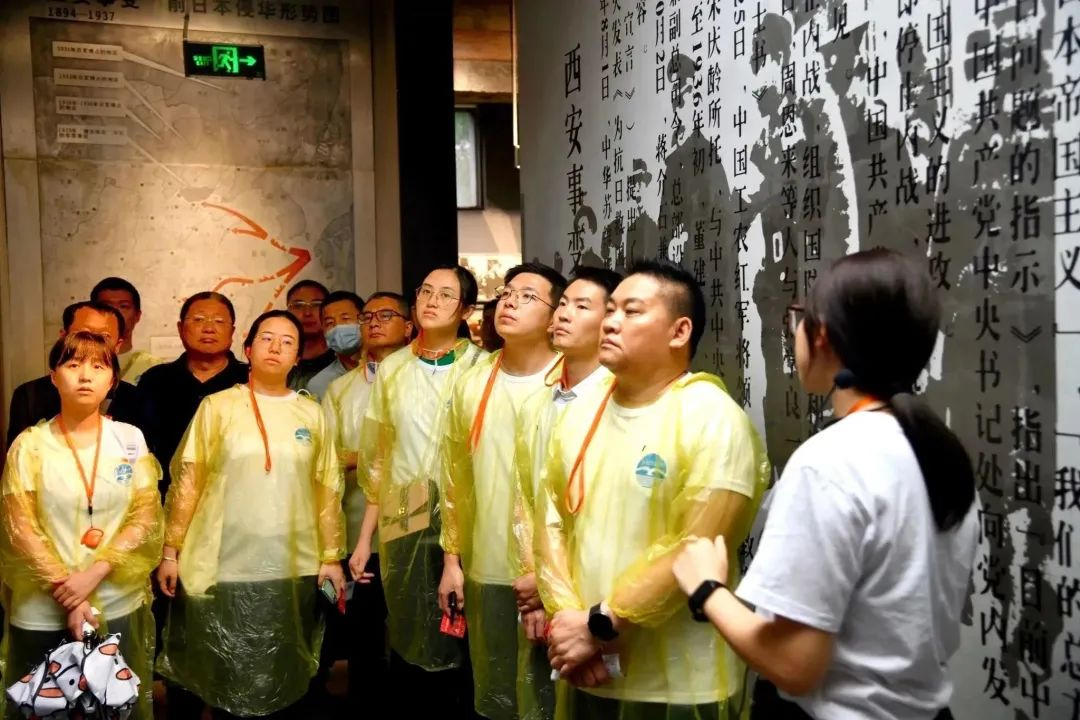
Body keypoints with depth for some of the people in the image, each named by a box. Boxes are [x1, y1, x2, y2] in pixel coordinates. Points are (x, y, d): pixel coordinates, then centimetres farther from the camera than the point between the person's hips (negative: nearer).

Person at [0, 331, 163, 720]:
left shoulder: (130, 439, 0)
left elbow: (147, 517, -3)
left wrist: (94, 573, -15)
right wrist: (64, 591, -12)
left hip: (119, 604, 1)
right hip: (42, 611, -1)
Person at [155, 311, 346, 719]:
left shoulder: (311, 414, 5)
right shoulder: (218, 406, 0)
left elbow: (327, 489, 6)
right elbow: (187, 482, 0)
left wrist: (332, 557, 4)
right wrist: (170, 551, -3)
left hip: (293, 571, 2)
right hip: (224, 570, -1)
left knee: (286, 683, 13)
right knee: (226, 681, 11)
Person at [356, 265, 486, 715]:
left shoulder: (480, 368, -2)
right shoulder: (392, 369, 8)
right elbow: (377, 460, 12)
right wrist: (364, 537, 10)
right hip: (402, 523, 3)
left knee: (458, 642, 3)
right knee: (407, 643, 10)